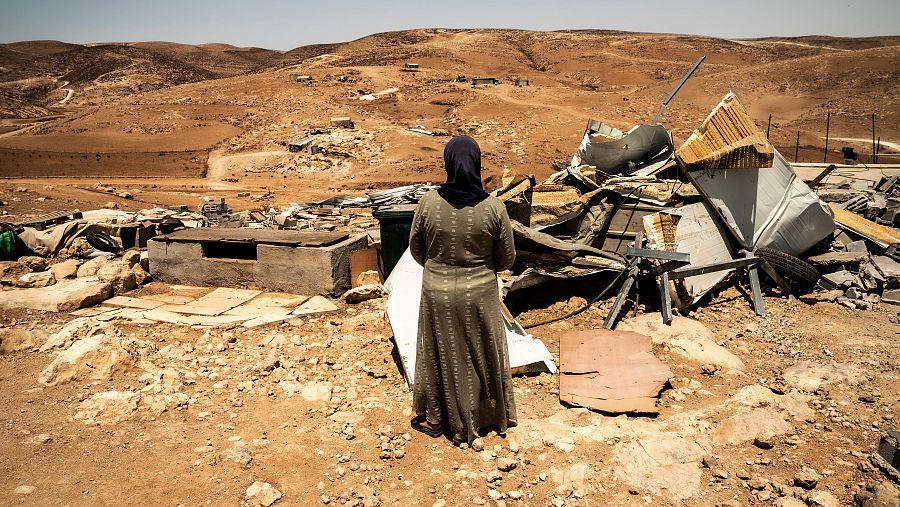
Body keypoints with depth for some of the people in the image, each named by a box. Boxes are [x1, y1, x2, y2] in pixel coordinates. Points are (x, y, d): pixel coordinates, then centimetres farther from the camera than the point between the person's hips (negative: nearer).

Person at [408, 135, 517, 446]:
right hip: (479, 293, 0)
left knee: (439, 354, 19)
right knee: (481, 354, 19)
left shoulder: (429, 203, -15)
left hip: (437, 292, 1)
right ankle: (488, 417, 38)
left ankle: (434, 419, 36)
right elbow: (507, 259, -6)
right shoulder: (493, 208, -17)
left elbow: (416, 249, -1)